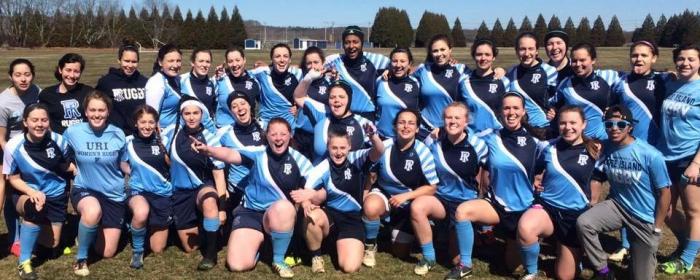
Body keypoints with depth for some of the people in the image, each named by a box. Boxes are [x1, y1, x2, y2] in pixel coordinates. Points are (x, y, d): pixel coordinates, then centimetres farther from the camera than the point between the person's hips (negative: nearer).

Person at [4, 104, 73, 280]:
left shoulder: (58, 140, -17)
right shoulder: (13, 146, -20)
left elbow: (67, 166, 1)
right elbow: (14, 179, -12)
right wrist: (32, 192, -28)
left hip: (55, 195, 3)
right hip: (26, 193, -2)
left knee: (51, 244, 7)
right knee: (35, 208, -39)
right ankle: (24, 262, -22)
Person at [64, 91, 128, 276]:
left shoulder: (118, 135, -8)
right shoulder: (73, 132, -10)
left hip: (114, 195, 2)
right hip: (84, 190, -1)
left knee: (107, 253, 2)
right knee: (93, 211, -40)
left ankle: (95, 229, 38)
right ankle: (81, 258, -13)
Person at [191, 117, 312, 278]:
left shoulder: (299, 161, -3)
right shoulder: (258, 153, -5)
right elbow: (231, 155, -22)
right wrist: (207, 150, -41)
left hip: (283, 216, 0)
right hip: (251, 213, 0)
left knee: (283, 206, -38)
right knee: (237, 265, -17)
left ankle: (278, 260, -13)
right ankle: (260, 241, 19)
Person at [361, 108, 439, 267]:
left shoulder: (423, 153, -17)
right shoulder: (384, 147, -17)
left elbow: (432, 187, -12)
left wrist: (406, 196, -23)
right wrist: (364, 197, -18)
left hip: (409, 204, 1)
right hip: (384, 195, 0)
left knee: (401, 253, 8)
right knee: (370, 207, -38)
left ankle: (395, 229, 43)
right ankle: (370, 246, -8)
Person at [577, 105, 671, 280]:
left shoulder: (651, 155, -19)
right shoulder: (604, 148, -8)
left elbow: (664, 193, -11)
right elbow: (597, 179, 3)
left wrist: (656, 228, -8)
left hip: (645, 218, -3)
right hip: (617, 205, 3)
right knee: (583, 223, -28)